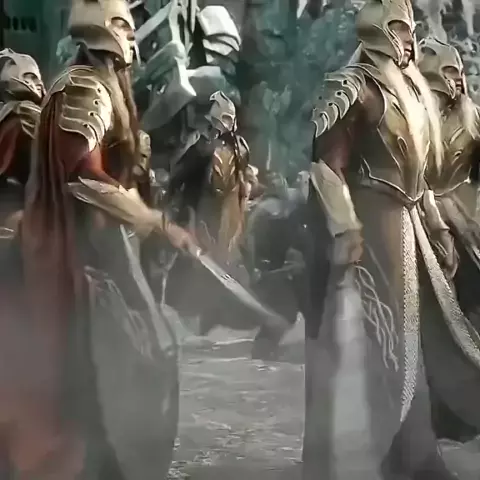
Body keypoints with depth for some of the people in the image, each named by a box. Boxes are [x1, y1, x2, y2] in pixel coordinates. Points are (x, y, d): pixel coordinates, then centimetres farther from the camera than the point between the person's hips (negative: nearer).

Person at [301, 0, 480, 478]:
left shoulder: (410, 90, 16)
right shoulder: (355, 86, -10)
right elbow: (328, 163, -17)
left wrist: (438, 226, 19)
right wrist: (345, 231, -24)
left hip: (406, 225, 9)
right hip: (369, 224, -9)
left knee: (408, 339, 13)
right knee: (366, 341, -4)